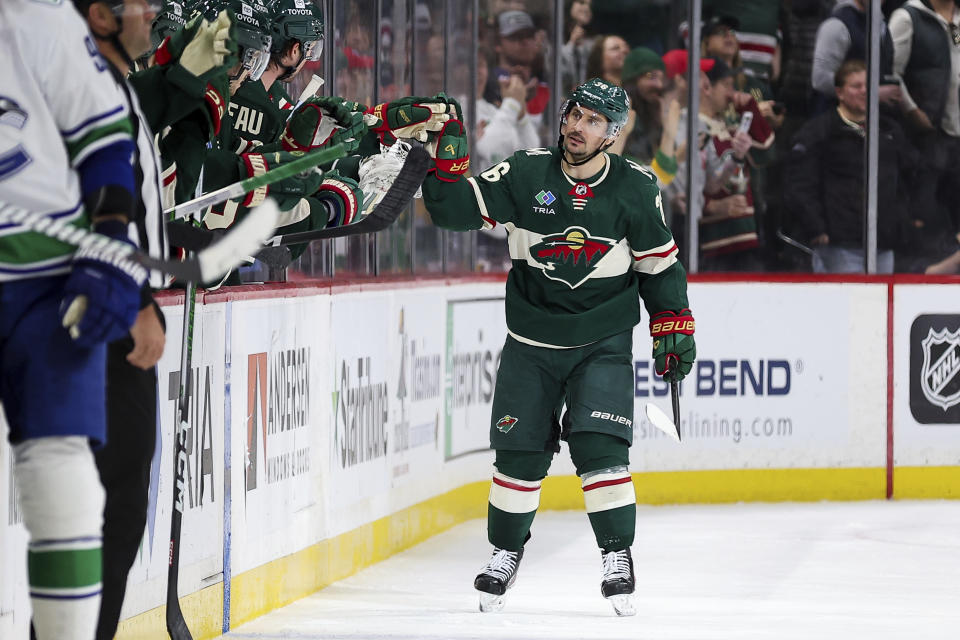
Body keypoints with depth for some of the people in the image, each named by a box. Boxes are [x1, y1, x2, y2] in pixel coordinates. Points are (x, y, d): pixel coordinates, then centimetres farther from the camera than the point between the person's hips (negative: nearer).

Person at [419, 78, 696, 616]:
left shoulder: (635, 189, -5)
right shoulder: (525, 175, -6)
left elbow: (660, 264, 5)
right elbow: (455, 210, -9)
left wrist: (674, 327, 3)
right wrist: (449, 165, -26)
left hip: (602, 343, -1)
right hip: (531, 342, 1)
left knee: (599, 446, -14)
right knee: (520, 450, 4)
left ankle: (618, 555, -1)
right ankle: (506, 552, 24)